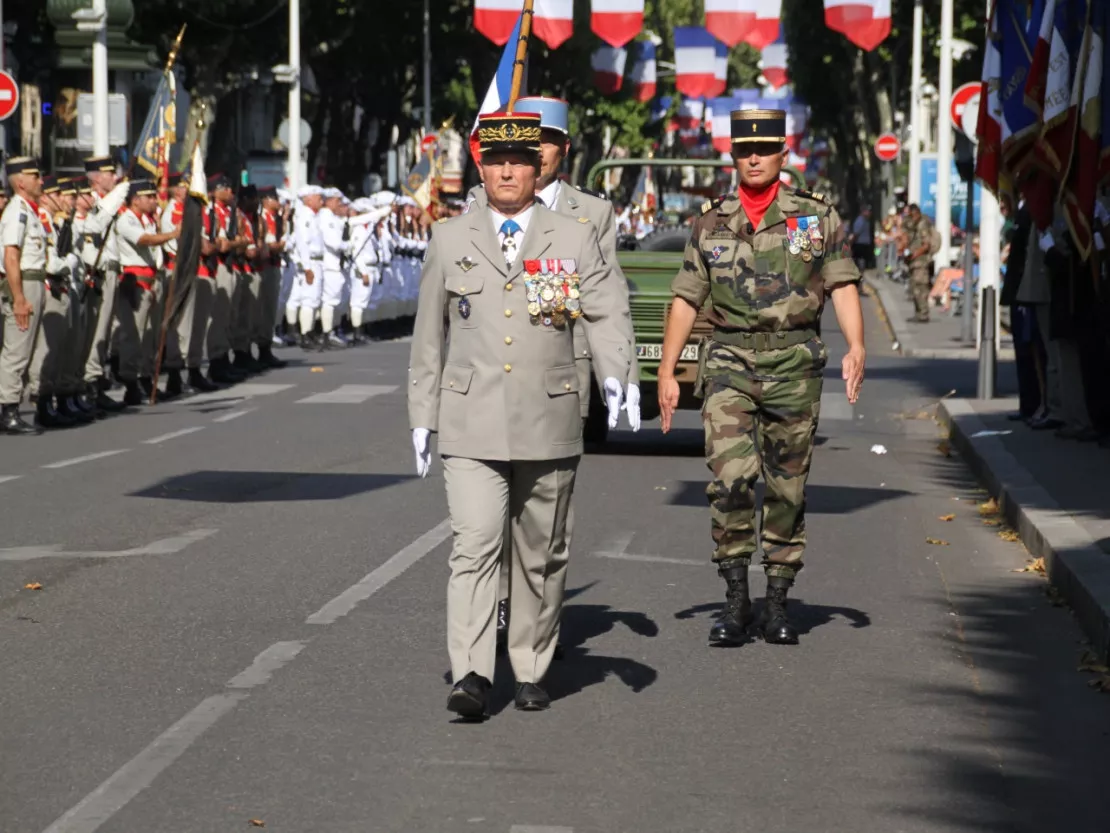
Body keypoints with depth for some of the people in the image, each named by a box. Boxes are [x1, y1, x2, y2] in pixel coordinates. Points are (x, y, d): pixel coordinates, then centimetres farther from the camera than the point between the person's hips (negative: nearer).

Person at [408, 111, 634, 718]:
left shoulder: (575, 239, 6)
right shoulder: (450, 241, 9)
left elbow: (606, 315, -2)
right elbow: (429, 336, 13)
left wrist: (616, 375, -21)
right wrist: (422, 418, 11)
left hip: (548, 424, 1)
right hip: (471, 426, -1)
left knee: (541, 555, 9)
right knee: (474, 546, -14)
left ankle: (530, 673, 21)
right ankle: (470, 677, -20)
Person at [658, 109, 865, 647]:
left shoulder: (818, 217, 6)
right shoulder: (710, 224, 10)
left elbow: (843, 286, 0)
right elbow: (686, 299, 12)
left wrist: (856, 346, -16)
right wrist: (666, 371, 7)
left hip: (794, 364, 0)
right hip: (728, 361, 0)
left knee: (787, 486, 4)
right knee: (731, 475, -16)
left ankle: (777, 603, 14)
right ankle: (735, 598, -7)